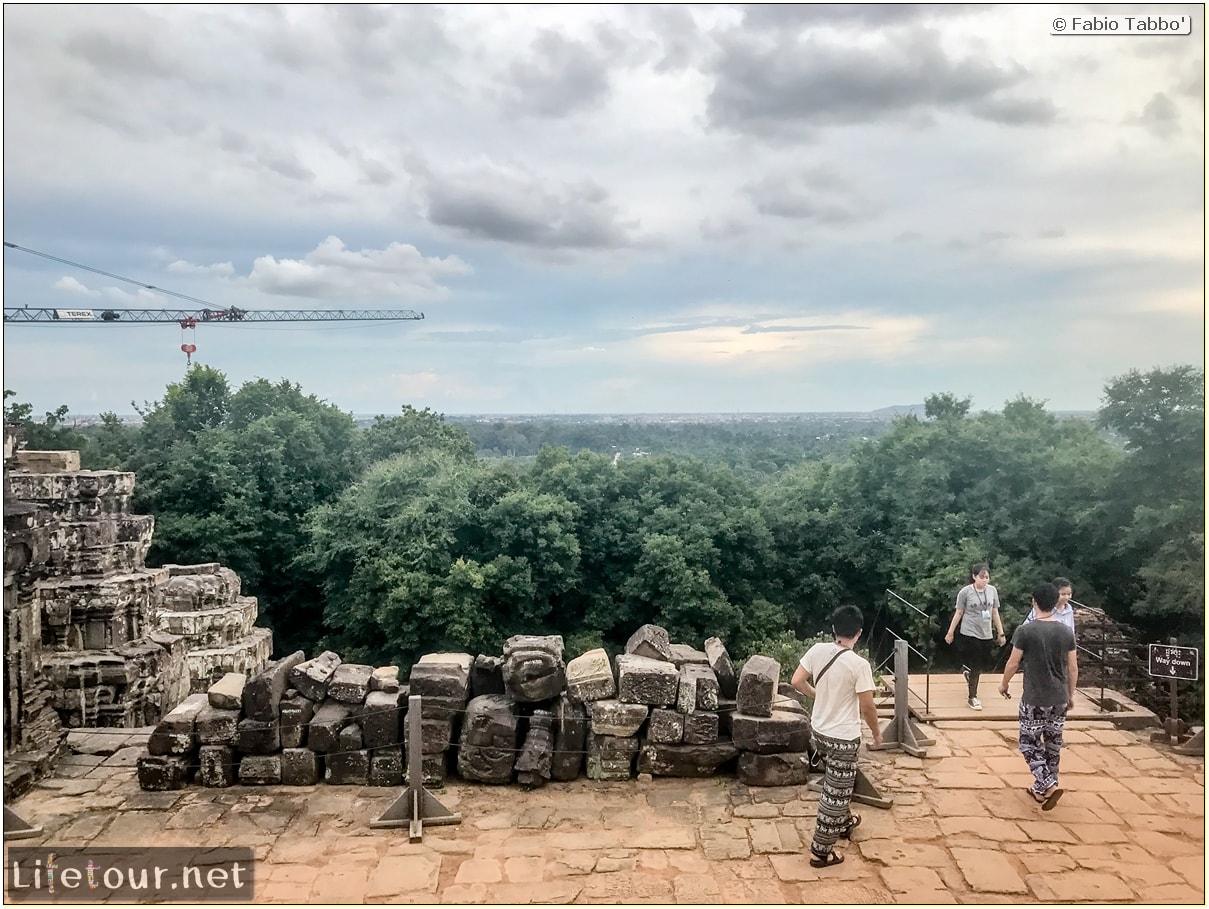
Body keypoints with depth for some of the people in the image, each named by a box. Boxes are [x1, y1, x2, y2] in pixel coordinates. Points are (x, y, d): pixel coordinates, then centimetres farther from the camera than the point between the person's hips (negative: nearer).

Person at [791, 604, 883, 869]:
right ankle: (821, 851, 17)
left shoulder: (817, 650, -8)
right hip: (843, 738, -6)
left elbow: (796, 681, -2)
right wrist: (877, 733, 3)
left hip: (818, 732, 6)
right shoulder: (859, 664, -23)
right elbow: (867, 706, -15)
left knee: (836, 784, 29)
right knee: (835, 793, 8)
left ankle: (844, 822, 50)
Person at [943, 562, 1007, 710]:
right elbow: (958, 613, -5)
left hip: (986, 635, 4)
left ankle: (968, 672, 43)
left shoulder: (992, 590, 1)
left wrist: (1001, 633, 10)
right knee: (975, 666, 0)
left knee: (985, 665, 11)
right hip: (969, 634, -4)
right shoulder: (965, 592, -11)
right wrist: (950, 633, -2)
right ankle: (972, 698, 16)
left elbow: (995, 613, 9)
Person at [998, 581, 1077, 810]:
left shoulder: (1025, 631, -15)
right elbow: (1073, 667, 4)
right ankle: (1041, 788, 26)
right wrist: (1071, 694, 18)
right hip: (1060, 699, 5)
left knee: (1030, 743, 8)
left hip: (1034, 699, -4)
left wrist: (1004, 684, 10)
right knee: (1053, 744, 16)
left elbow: (1013, 663, -8)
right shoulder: (1066, 632, -3)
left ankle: (1049, 786, -6)